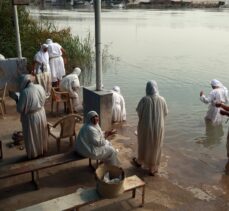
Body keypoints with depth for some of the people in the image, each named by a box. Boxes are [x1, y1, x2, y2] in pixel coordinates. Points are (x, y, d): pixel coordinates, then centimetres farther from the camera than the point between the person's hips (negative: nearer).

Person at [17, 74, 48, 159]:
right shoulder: (40, 87, -9)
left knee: (32, 137, 14)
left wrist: (17, 101, -2)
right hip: (41, 114, 6)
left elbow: (20, 109, -19)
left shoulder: (25, 92, -27)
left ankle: (33, 154, 30)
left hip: (30, 117, -6)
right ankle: (42, 150, 40)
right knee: (41, 134, 23)